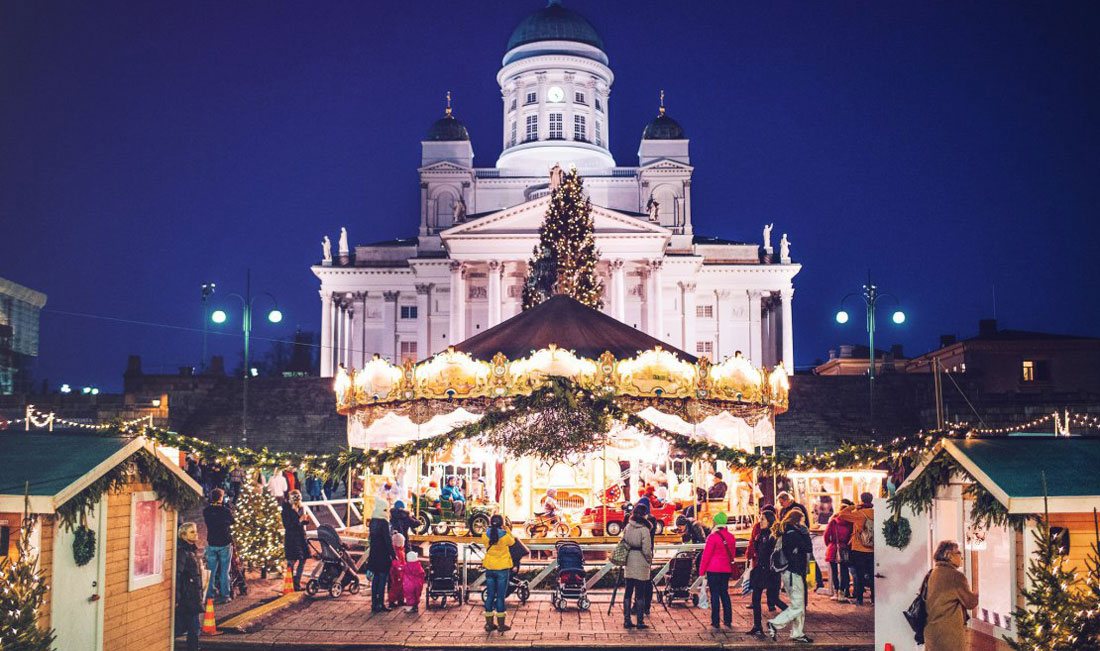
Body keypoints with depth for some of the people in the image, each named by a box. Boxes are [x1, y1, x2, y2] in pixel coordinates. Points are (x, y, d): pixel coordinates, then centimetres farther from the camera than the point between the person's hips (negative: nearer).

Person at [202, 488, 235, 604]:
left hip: (211, 544, 2)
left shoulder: (206, 511, -5)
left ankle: (209, 596, 13)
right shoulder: (226, 511, -13)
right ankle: (225, 596, 8)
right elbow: (232, 522, 4)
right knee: (224, 572, 5)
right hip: (225, 544, -2)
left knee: (211, 571, 10)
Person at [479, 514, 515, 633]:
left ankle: (489, 623, 15)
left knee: (490, 596, 10)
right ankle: (501, 624, 8)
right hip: (502, 568, -3)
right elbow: (512, 542, 6)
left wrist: (492, 528, 13)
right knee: (500, 596, 3)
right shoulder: (505, 536, -14)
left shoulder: (485, 536, -6)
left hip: (489, 568, 3)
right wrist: (507, 529, 11)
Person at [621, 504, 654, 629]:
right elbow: (646, 549, -12)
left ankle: (627, 620, 12)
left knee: (628, 592, 10)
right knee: (640, 593, 1)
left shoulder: (627, 527, 4)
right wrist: (650, 561, 1)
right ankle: (640, 621, 5)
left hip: (629, 562, 5)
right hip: (641, 564, -5)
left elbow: (623, 543, 9)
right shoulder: (644, 529, -13)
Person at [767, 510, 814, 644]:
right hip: (794, 573, -10)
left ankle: (797, 634, 18)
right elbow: (809, 549, -16)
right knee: (797, 606, -5)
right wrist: (805, 533, -9)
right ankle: (775, 624, -5)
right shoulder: (794, 534, -17)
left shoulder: (786, 534, 12)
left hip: (789, 572, 10)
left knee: (798, 605, 14)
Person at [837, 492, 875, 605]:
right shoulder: (875, 514, -3)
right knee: (872, 575, 13)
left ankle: (859, 599, 7)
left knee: (859, 575, 5)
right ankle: (874, 598, 16)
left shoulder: (858, 514, -13)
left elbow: (842, 514, -12)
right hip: (873, 551, 3)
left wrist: (853, 507, -2)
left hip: (859, 551, -3)